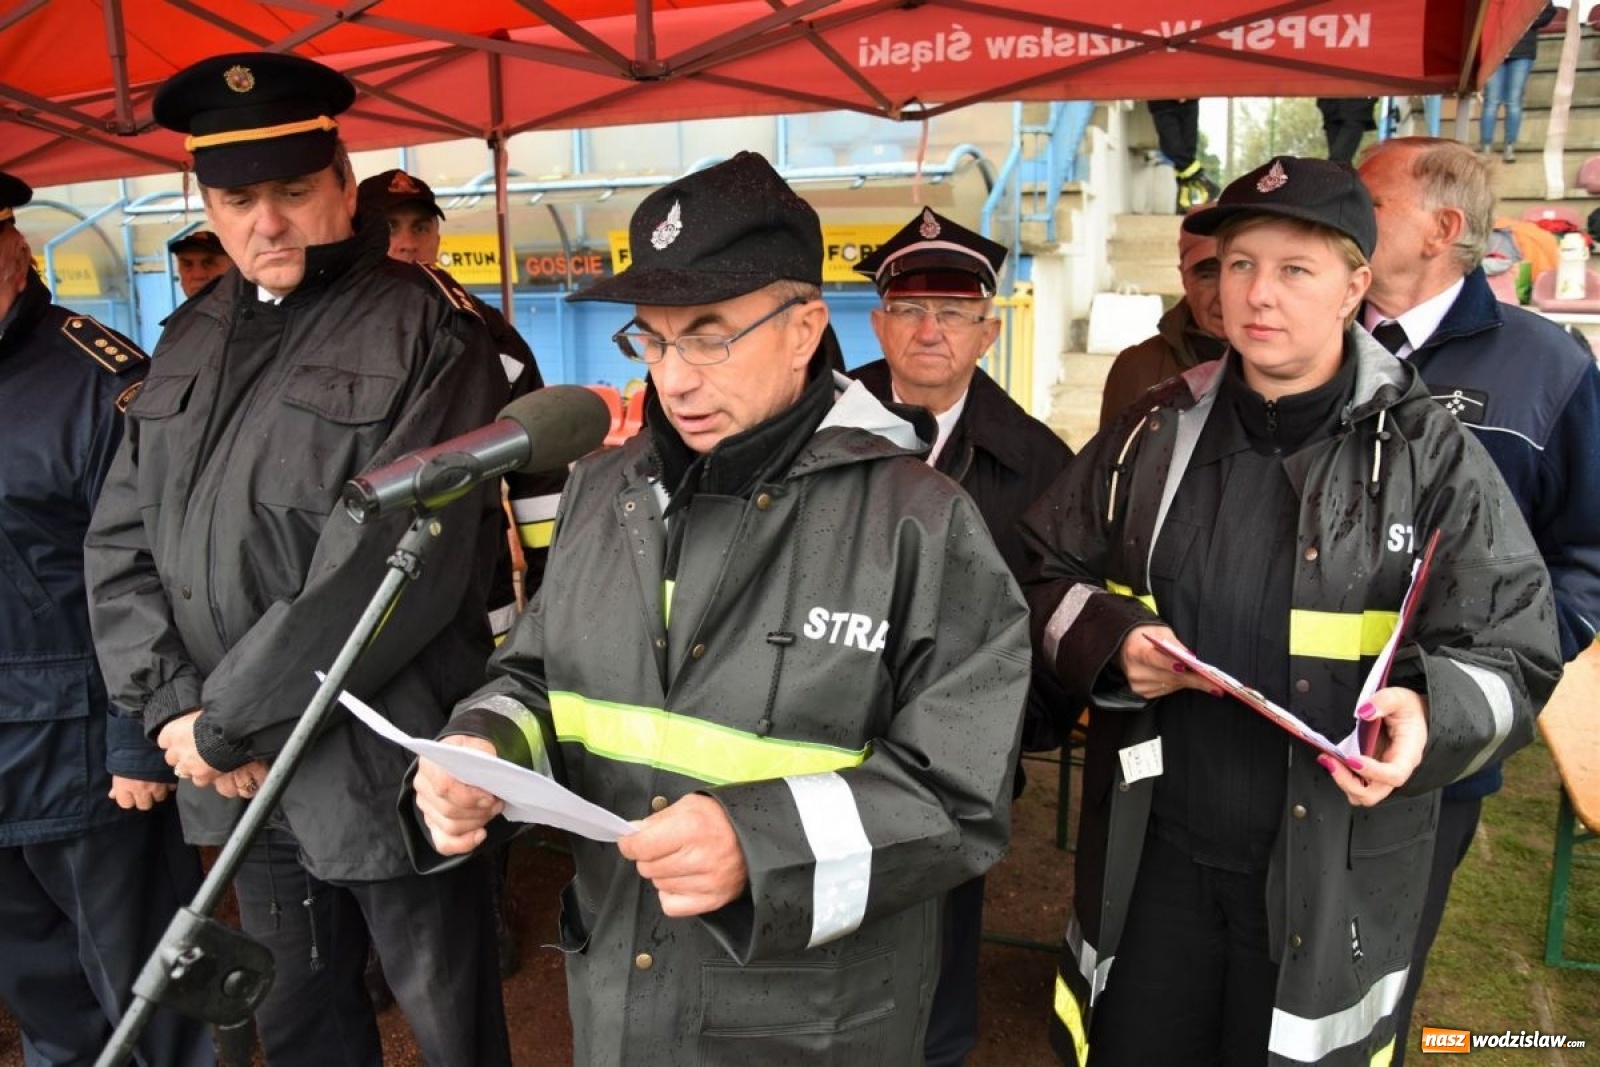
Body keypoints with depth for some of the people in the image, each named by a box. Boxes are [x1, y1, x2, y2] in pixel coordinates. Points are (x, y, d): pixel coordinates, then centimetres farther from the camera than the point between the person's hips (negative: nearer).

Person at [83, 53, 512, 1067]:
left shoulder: (426, 330, -10)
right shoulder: (190, 342, 11)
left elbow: (395, 566, -20)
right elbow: (122, 542, 9)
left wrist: (226, 720, -14)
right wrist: (173, 707, -6)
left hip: (387, 770, -6)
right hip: (245, 774, 6)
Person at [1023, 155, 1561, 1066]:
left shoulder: (1430, 453, -6)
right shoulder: (1156, 434, 2)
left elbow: (1512, 656, -5)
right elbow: (1050, 572, 10)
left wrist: (1431, 715, -26)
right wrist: (1111, 641, -10)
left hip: (1333, 873, -2)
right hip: (1150, 849, 3)